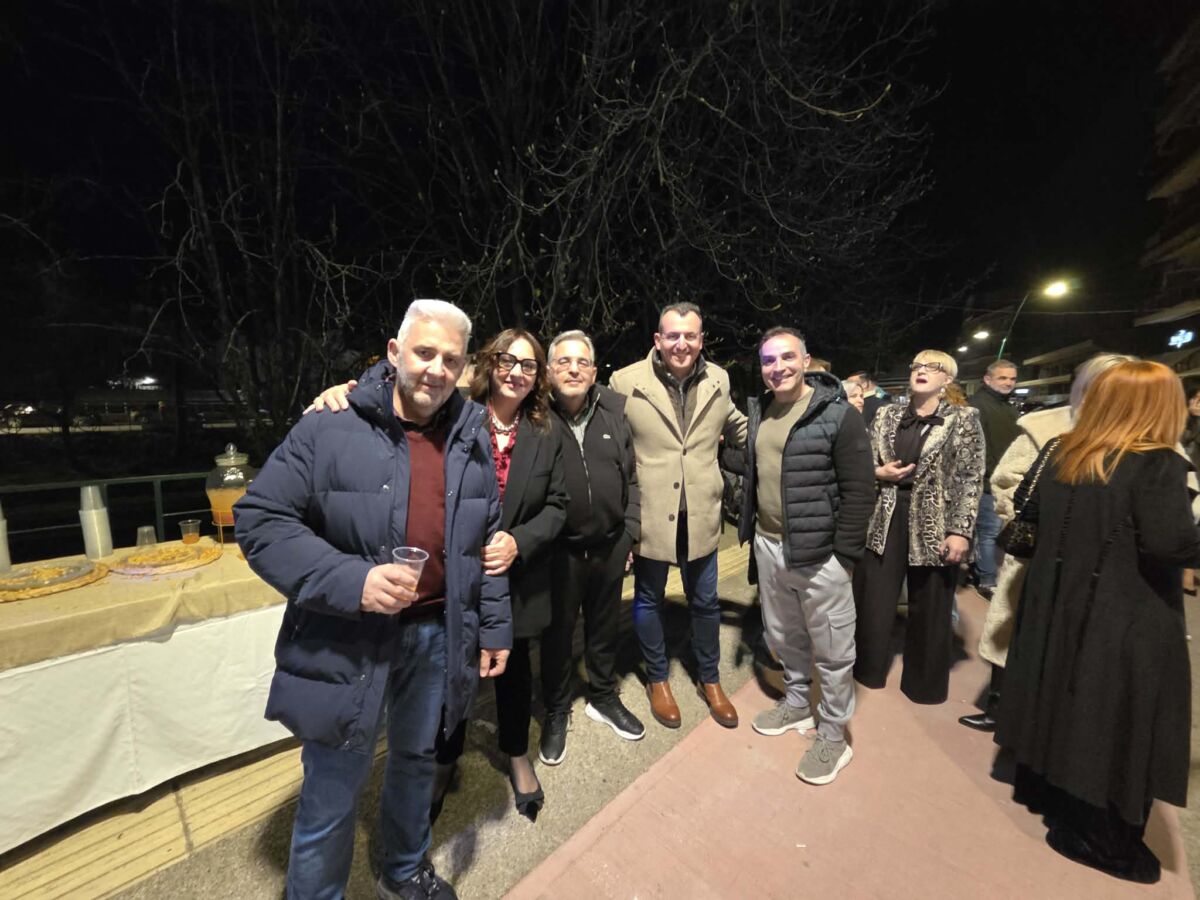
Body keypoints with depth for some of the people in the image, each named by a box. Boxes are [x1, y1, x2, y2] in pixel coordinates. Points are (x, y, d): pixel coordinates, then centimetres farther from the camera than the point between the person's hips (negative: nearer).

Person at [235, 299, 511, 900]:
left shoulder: (471, 439, 1)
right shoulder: (330, 428, -12)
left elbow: (489, 541, 7)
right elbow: (260, 520, -10)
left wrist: (494, 626, 7)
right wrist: (350, 581, -25)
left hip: (437, 636, 5)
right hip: (346, 642, -4)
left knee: (416, 762, 26)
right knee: (331, 796, 14)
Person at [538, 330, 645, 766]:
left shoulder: (615, 410, 0)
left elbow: (631, 477, 6)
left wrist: (629, 531, 5)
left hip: (610, 545, 3)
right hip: (559, 548, -3)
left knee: (604, 627, 22)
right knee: (558, 631, 16)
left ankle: (604, 698, 47)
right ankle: (556, 711, 41)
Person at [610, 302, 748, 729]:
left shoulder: (718, 380, 1)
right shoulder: (626, 382, -11)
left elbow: (737, 429, 20)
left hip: (700, 513, 3)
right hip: (649, 514, -3)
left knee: (705, 602, 19)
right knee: (648, 600, 17)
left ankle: (710, 680, 45)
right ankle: (658, 680, 43)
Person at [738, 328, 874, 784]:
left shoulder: (838, 414, -13)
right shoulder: (760, 412, 6)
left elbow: (860, 490, -13)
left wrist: (843, 554, -14)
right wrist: (752, 531, 8)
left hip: (818, 552, -6)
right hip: (768, 545, 6)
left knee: (831, 651, 11)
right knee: (783, 637, 22)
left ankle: (833, 737, 33)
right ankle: (797, 703, 45)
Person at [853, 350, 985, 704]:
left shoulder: (964, 419, 1)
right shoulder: (888, 415, 8)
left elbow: (971, 480, -5)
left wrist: (960, 531, -12)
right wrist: (879, 472, -9)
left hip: (935, 526, -2)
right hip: (887, 520, 2)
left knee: (930, 610, 11)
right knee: (873, 602, 10)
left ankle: (924, 683, 34)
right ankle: (869, 670, 32)